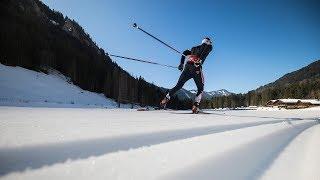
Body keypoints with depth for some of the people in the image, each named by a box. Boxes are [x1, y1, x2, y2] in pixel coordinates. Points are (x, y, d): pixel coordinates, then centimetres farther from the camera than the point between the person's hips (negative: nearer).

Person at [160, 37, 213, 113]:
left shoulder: (194, 48, 31)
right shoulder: (209, 47, 21)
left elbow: (184, 53, 24)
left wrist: (181, 64, 24)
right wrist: (200, 60, -10)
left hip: (187, 67, 4)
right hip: (196, 68, -4)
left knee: (178, 86, 14)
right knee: (200, 89, 11)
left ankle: (166, 99, 4)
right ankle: (195, 106, -7)